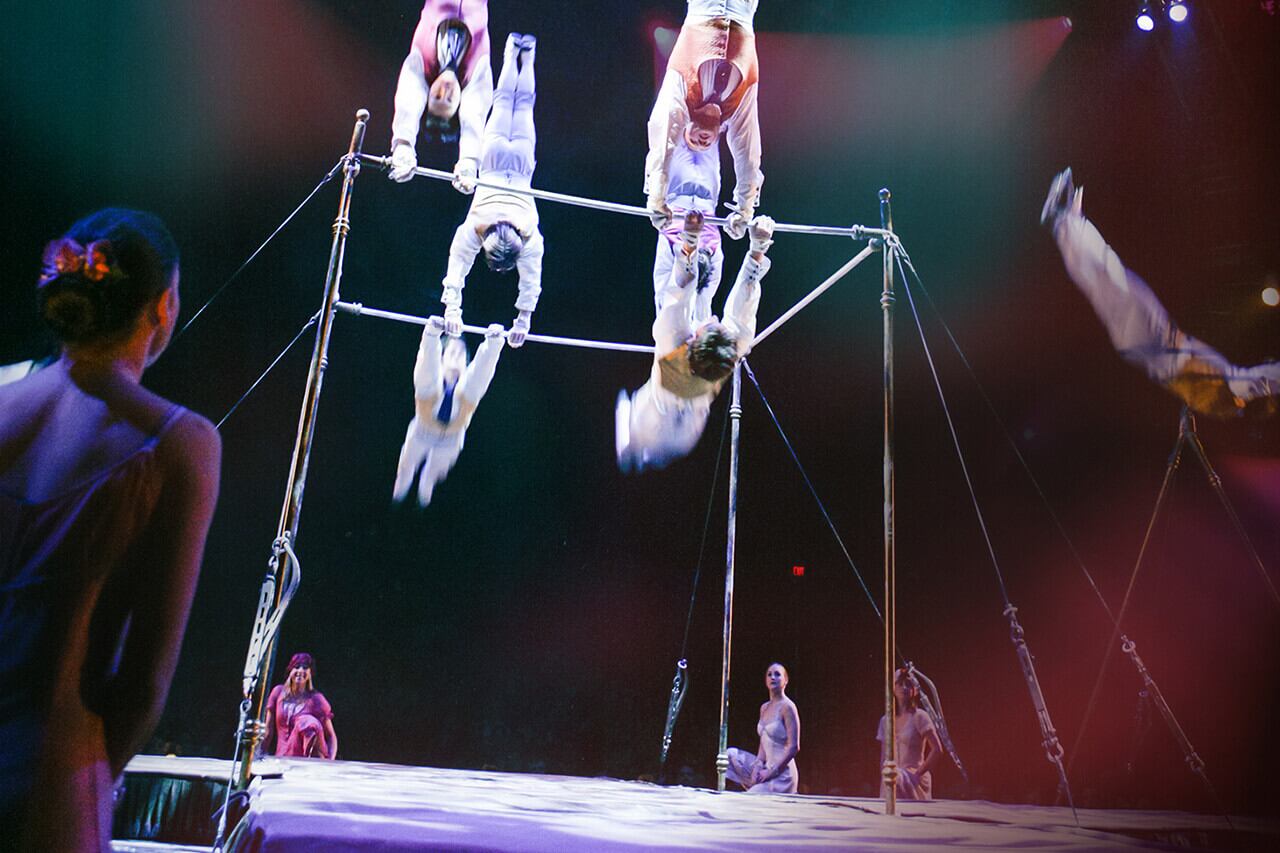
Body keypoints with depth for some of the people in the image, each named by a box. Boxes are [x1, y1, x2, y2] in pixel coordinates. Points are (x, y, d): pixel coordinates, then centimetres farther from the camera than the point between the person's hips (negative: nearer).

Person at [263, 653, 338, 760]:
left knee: (307, 722, -33)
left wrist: (331, 762, -16)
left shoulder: (316, 699, -1)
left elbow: (331, 736, 0)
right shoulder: (279, 692, 7)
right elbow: (268, 730, 13)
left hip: (312, 757, -2)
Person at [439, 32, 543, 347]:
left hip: (520, 163, 0)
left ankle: (526, 55, 46)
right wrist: (452, 310, -33)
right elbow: (457, 269, -29)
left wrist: (524, 320, -23)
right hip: (495, 158, 0)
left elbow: (531, 280, -25)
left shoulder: (530, 236, -35)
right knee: (505, 100, 25)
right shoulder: (473, 228, -36)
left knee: (523, 103, 26)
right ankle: (513, 52, 45)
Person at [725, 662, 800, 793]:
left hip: (782, 773, -8)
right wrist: (758, 764, -4)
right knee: (731, 754, 0)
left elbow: (793, 747, -16)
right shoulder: (764, 708, 12)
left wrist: (771, 772, -16)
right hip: (767, 767, 8)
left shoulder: (787, 707, -12)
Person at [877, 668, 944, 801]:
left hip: (914, 780, -5)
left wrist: (919, 773, -11)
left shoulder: (919, 716, -4)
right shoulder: (885, 720, 12)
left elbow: (937, 749, -9)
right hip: (891, 780, 5)